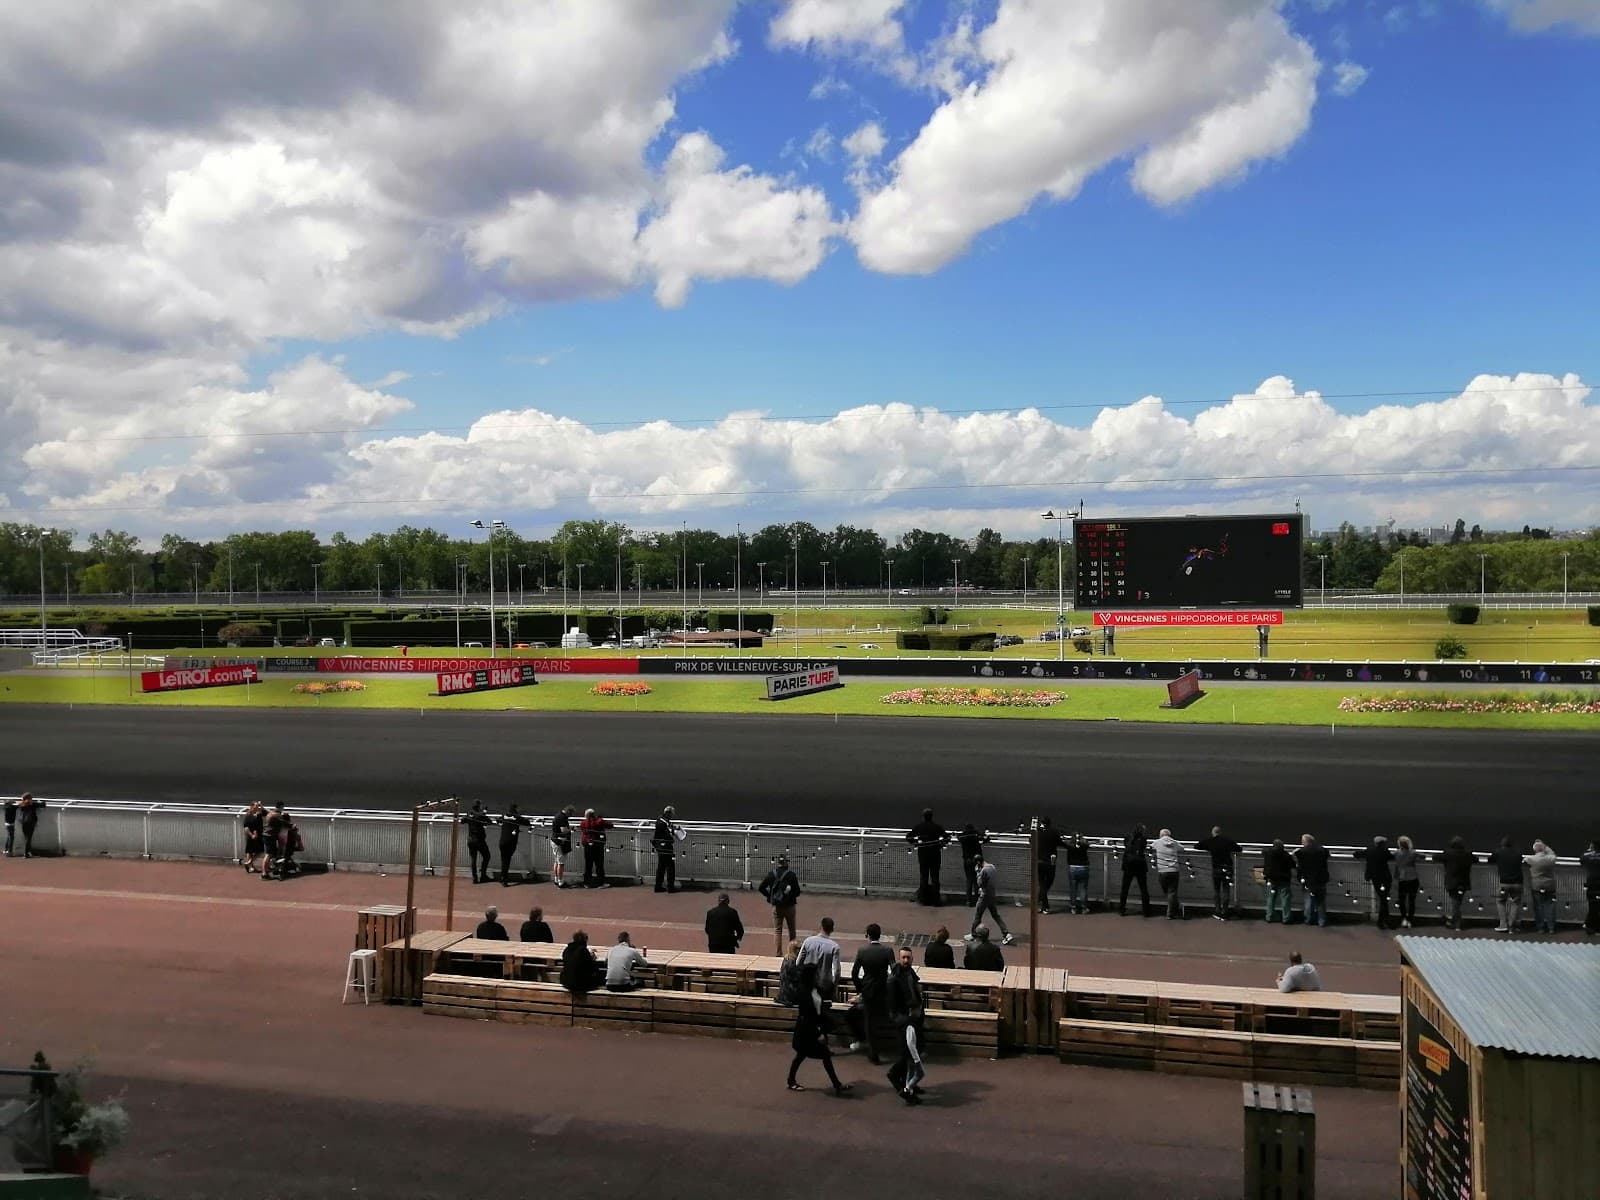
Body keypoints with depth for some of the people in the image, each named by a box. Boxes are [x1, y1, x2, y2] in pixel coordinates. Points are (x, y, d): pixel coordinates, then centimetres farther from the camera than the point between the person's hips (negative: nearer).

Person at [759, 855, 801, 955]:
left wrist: (770, 896, 7)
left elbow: (761, 888, -3)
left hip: (776, 906, 2)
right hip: (789, 906, -2)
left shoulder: (771, 874, -5)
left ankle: (779, 953, 7)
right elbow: (797, 892, -12)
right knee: (791, 930, 13)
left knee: (778, 931, 10)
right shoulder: (792, 875, -14)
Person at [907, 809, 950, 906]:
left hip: (922, 853, 1)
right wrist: (942, 844, 6)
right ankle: (935, 900, 5)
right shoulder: (937, 826, -7)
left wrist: (915, 843, 12)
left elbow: (908, 837, -2)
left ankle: (923, 899, 12)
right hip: (935, 853, -1)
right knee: (935, 876, 5)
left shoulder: (918, 826, -3)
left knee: (923, 876, 10)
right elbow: (947, 837, -9)